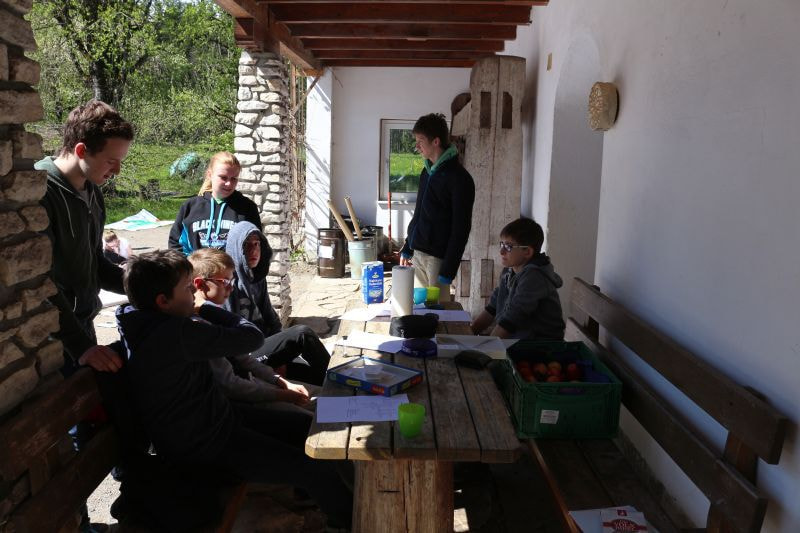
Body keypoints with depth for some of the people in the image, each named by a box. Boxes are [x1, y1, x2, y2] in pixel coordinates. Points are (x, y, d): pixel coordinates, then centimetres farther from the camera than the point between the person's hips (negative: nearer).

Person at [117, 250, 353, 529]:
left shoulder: (143, 323, -2)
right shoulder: (176, 333, -31)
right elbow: (252, 336, -22)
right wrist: (206, 310, -8)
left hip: (213, 416, 10)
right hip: (206, 447, -10)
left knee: (307, 428, 16)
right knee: (318, 472, -11)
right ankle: (350, 520, 14)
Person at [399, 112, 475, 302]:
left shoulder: (459, 178, -12)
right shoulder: (427, 172, 12)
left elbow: (461, 229, -15)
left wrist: (448, 271, -17)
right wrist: (407, 249, 17)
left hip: (437, 258, -7)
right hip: (417, 254, 8)